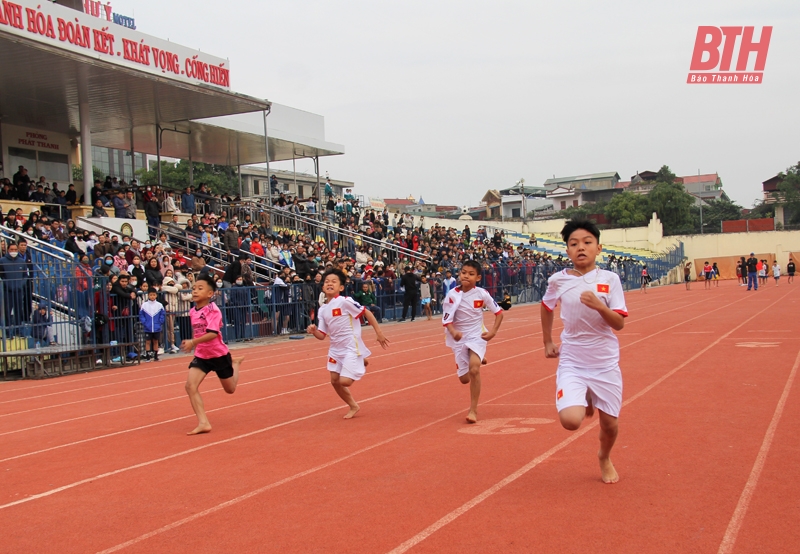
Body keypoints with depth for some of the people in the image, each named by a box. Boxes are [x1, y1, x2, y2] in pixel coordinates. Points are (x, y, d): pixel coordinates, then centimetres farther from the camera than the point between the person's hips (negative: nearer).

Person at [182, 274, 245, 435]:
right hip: (201, 355, 5)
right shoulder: (193, 311, 0)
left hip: (219, 354, -5)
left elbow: (212, 334, -33)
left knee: (230, 389, 15)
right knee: (190, 386, -17)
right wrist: (192, 344, 7)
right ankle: (203, 423, -12)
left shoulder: (213, 310, -21)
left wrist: (193, 342, -42)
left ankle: (235, 364, 47)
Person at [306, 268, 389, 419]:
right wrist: (313, 331, -17)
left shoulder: (345, 301, -17)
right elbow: (322, 335, 5)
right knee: (335, 381, 8)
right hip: (335, 349, 7)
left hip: (351, 347, -7)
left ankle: (361, 363, 15)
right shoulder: (322, 309, 3)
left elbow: (366, 312, -12)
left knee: (345, 381, -14)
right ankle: (353, 406, 30)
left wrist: (378, 332, -11)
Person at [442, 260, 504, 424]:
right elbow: (446, 319, -14)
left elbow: (499, 312, 0)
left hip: (477, 336, -2)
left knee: (474, 369, -24)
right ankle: (478, 359, 45)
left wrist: (493, 331, -11)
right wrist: (453, 332, -34)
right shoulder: (452, 295, -13)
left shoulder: (482, 293, -11)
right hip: (459, 338, 2)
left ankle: (473, 410, -10)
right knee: (464, 378, 9)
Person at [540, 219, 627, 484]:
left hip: (605, 363, 1)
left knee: (610, 423, 6)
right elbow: (546, 307, 16)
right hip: (572, 362, 0)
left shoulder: (610, 279, -7)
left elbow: (619, 324, -10)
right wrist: (548, 342, 17)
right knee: (570, 420, -19)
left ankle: (605, 458, 42)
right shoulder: (558, 280, -5)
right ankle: (584, 402, 19)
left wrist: (599, 306, -27)